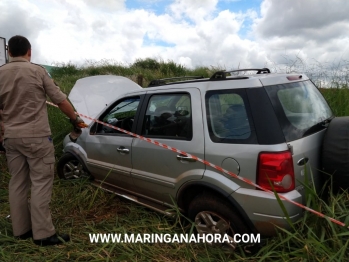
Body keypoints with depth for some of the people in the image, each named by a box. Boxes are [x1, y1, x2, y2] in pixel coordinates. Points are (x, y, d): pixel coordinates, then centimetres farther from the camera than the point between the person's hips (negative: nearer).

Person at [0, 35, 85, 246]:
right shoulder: (37, 70, -7)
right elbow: (60, 100, -3)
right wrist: (75, 119, 10)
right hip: (36, 136, -5)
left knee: (17, 182, 13)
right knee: (41, 183, -1)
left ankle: (21, 230, 24)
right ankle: (43, 233, 3)